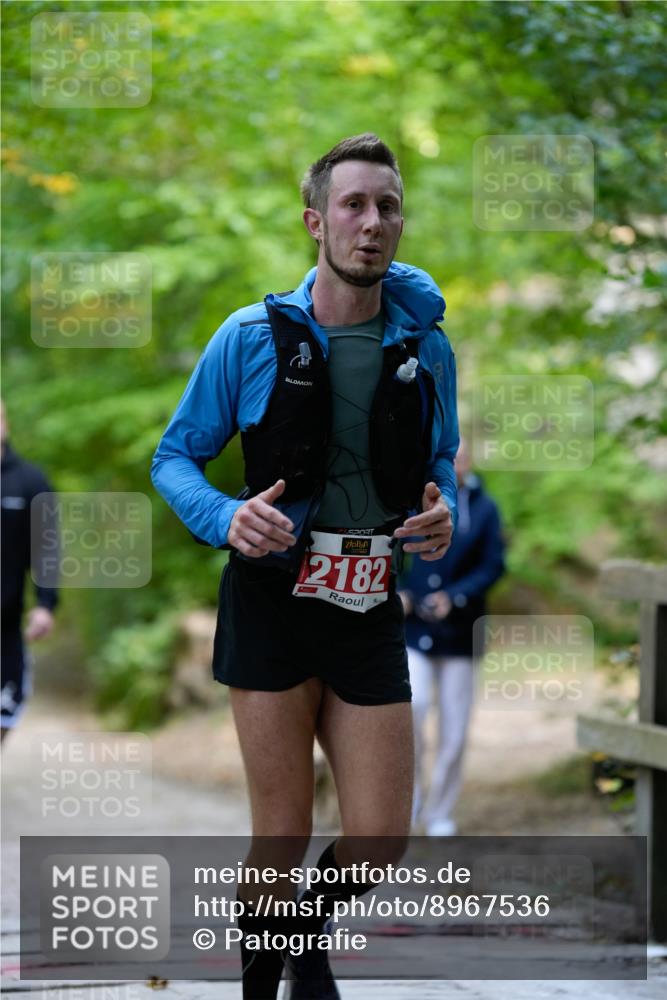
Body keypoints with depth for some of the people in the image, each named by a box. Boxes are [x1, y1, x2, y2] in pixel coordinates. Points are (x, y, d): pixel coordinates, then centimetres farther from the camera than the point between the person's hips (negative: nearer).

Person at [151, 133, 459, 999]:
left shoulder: (426, 347, 4)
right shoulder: (253, 337, -5)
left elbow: (442, 465, 17)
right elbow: (175, 456, 2)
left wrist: (445, 515, -6)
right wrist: (227, 519, -19)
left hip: (373, 613, 3)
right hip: (272, 607, -3)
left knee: (379, 842, 2)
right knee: (283, 840, 1)